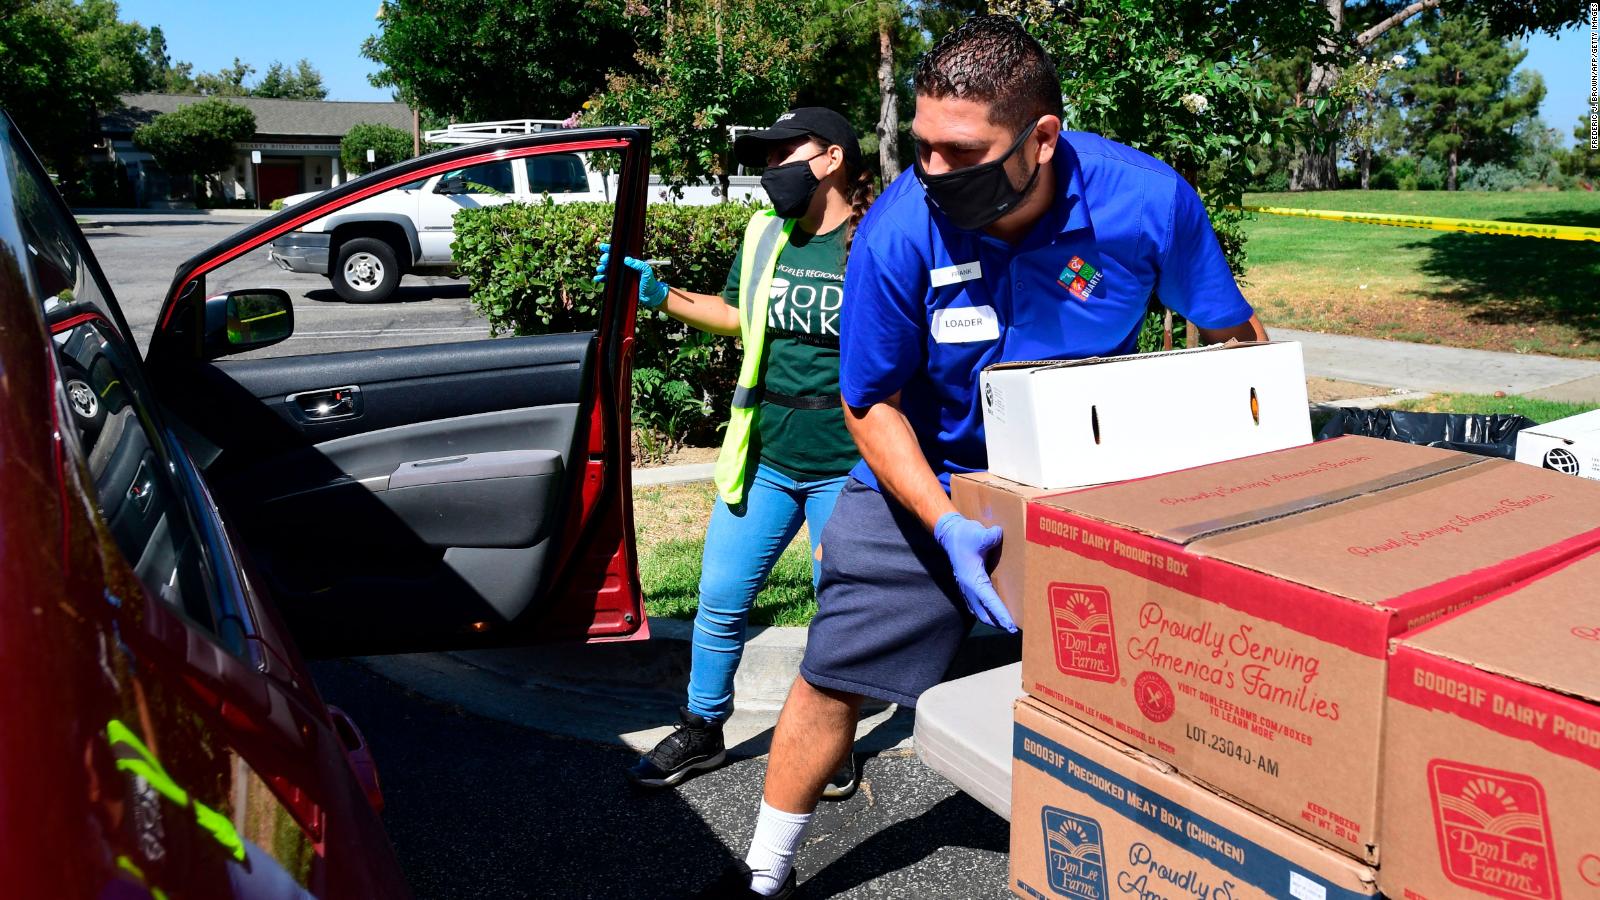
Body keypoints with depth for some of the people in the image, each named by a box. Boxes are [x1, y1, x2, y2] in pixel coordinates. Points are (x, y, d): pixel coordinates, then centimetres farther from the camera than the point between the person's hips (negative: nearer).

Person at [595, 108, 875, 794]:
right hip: (764, 456, 5)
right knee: (720, 600, 9)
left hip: (847, 465, -4)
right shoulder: (765, 235, 7)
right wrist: (660, 295, 13)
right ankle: (701, 732, 29)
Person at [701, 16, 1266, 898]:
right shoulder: (900, 230, -26)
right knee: (831, 683, 5)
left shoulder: (1144, 200, -23)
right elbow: (871, 403, -14)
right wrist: (947, 527, -25)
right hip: (927, 481, 0)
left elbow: (1234, 338, -5)